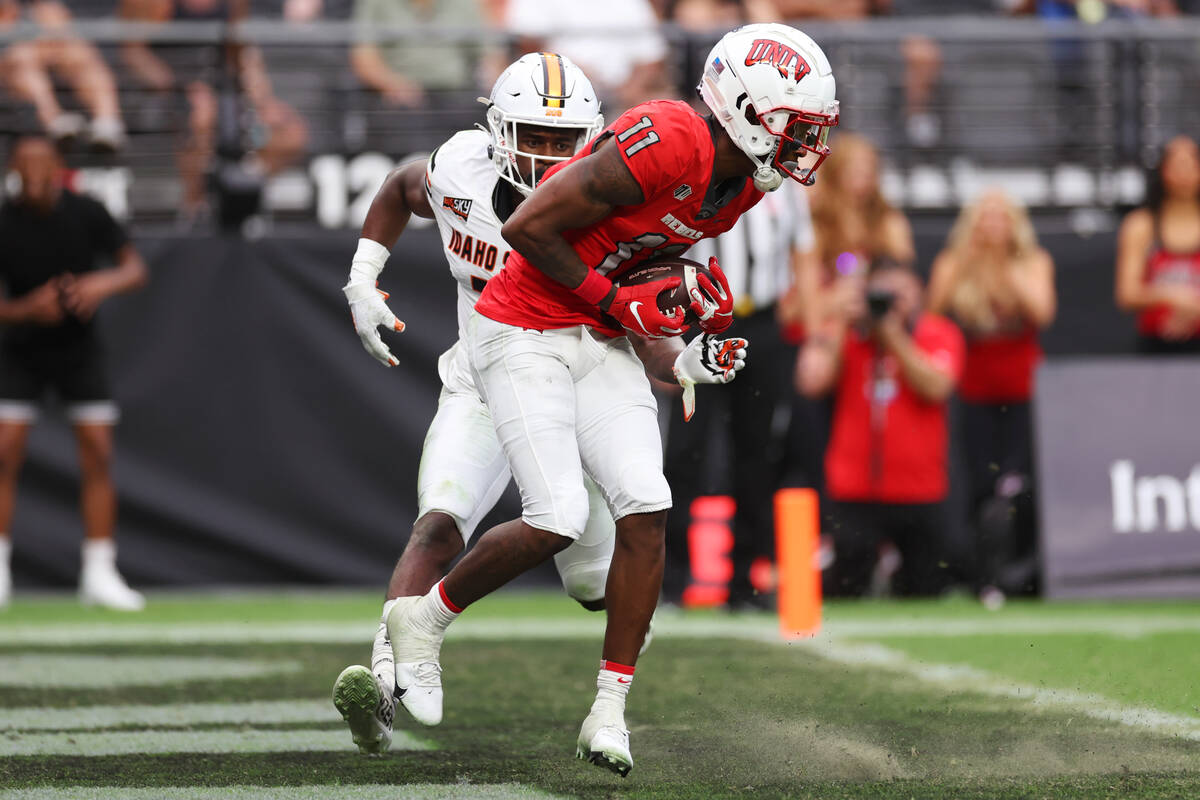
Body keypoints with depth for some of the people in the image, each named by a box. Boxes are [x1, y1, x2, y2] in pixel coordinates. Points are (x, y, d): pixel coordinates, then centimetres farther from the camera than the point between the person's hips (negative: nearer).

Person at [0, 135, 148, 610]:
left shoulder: (86, 214, -12)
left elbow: (134, 268, -7)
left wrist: (104, 284, -28)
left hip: (79, 350, 1)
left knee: (98, 456, -6)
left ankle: (99, 574, -1)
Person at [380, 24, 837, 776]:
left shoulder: (744, 182, 3)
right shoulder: (664, 144, -26)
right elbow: (528, 228, -22)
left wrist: (700, 290, 3)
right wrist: (614, 302, -17)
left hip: (603, 344, 8)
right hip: (524, 334, -8)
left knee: (646, 509, -6)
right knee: (557, 521, -14)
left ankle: (609, 713, 1)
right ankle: (423, 618, 12)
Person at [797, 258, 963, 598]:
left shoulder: (939, 334, 4)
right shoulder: (847, 335, 7)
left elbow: (936, 387, -14)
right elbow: (811, 382, -8)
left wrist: (894, 336, -14)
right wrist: (843, 327, -7)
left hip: (920, 493, 0)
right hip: (854, 495, 0)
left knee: (923, 589, 5)